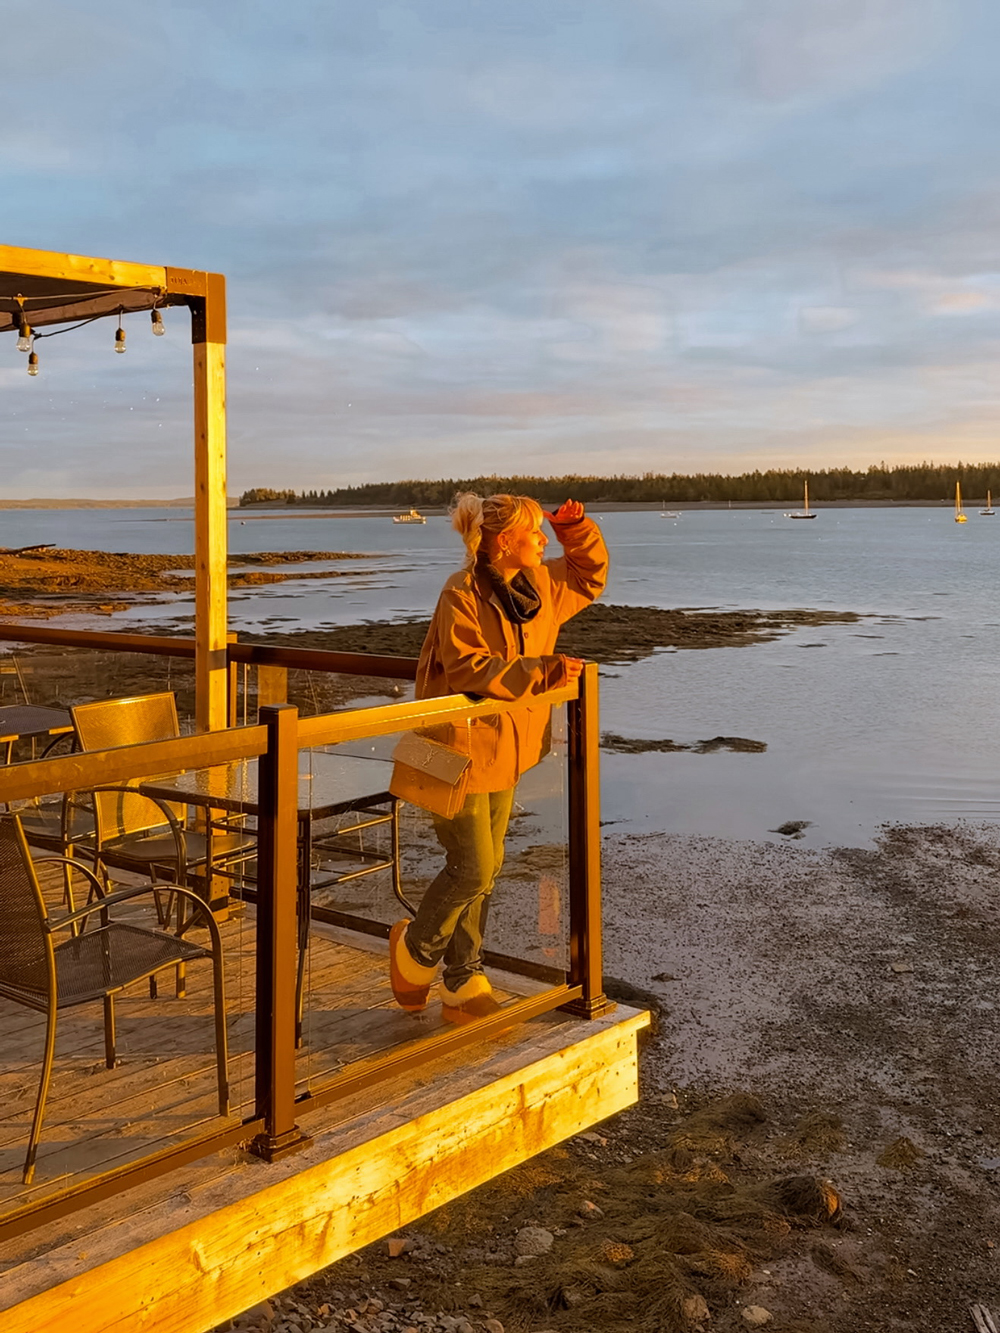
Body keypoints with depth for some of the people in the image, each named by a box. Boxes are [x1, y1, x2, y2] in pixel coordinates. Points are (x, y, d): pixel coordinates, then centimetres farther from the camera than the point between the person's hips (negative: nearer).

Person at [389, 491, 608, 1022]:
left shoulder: (537, 585, 4)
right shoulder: (462, 595, -19)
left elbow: (589, 578, 21)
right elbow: (470, 672, -26)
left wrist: (577, 529, 3)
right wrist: (541, 670, -32)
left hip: (505, 748, 8)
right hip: (461, 746, -8)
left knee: (486, 869, 12)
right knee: (472, 868, -6)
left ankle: (463, 985, 24)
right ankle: (416, 948, 22)